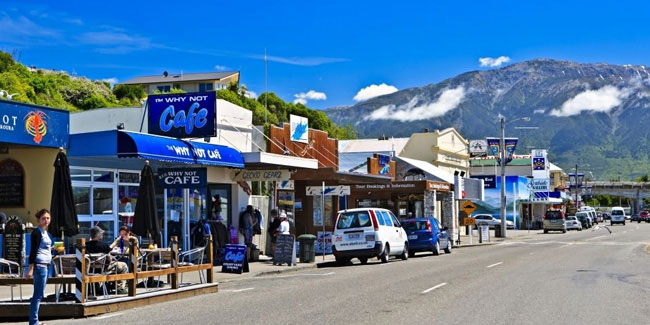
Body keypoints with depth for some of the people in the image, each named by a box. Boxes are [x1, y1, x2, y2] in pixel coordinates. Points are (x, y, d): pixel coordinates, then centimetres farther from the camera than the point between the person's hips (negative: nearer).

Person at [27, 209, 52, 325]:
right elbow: (33, 251, -16)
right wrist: (31, 268, -20)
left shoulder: (45, 232, 17)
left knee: (38, 295, 10)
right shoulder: (37, 232, -9)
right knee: (38, 295, -10)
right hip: (40, 265, -9)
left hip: (45, 266, 9)